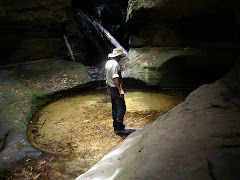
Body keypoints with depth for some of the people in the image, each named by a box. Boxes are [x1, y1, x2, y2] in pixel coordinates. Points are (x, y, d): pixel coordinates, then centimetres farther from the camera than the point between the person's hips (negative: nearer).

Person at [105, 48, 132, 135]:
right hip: (115, 89, -10)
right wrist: (120, 90, -24)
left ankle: (115, 126, 28)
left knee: (114, 107, 17)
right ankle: (119, 129, 2)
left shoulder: (108, 62, 10)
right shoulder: (115, 64, -20)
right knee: (121, 108, -4)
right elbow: (115, 78, -26)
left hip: (110, 88, 10)